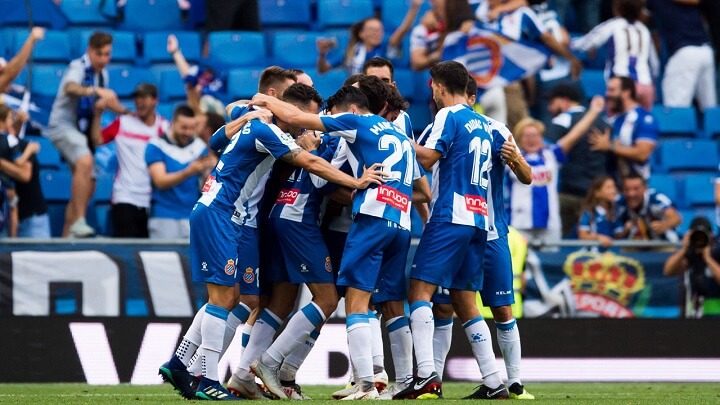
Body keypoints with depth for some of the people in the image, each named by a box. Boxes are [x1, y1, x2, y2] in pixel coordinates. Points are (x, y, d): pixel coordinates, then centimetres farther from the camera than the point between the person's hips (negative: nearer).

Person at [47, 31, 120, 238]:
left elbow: (105, 101, 28)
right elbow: (70, 87, -38)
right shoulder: (78, 67, -15)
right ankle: (78, 221, -38)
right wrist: (95, 90, -57)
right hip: (63, 125, -9)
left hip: (82, 130, 9)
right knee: (85, 162, -34)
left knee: (87, 186, 8)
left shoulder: (102, 74, 10)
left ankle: (66, 236, 16)